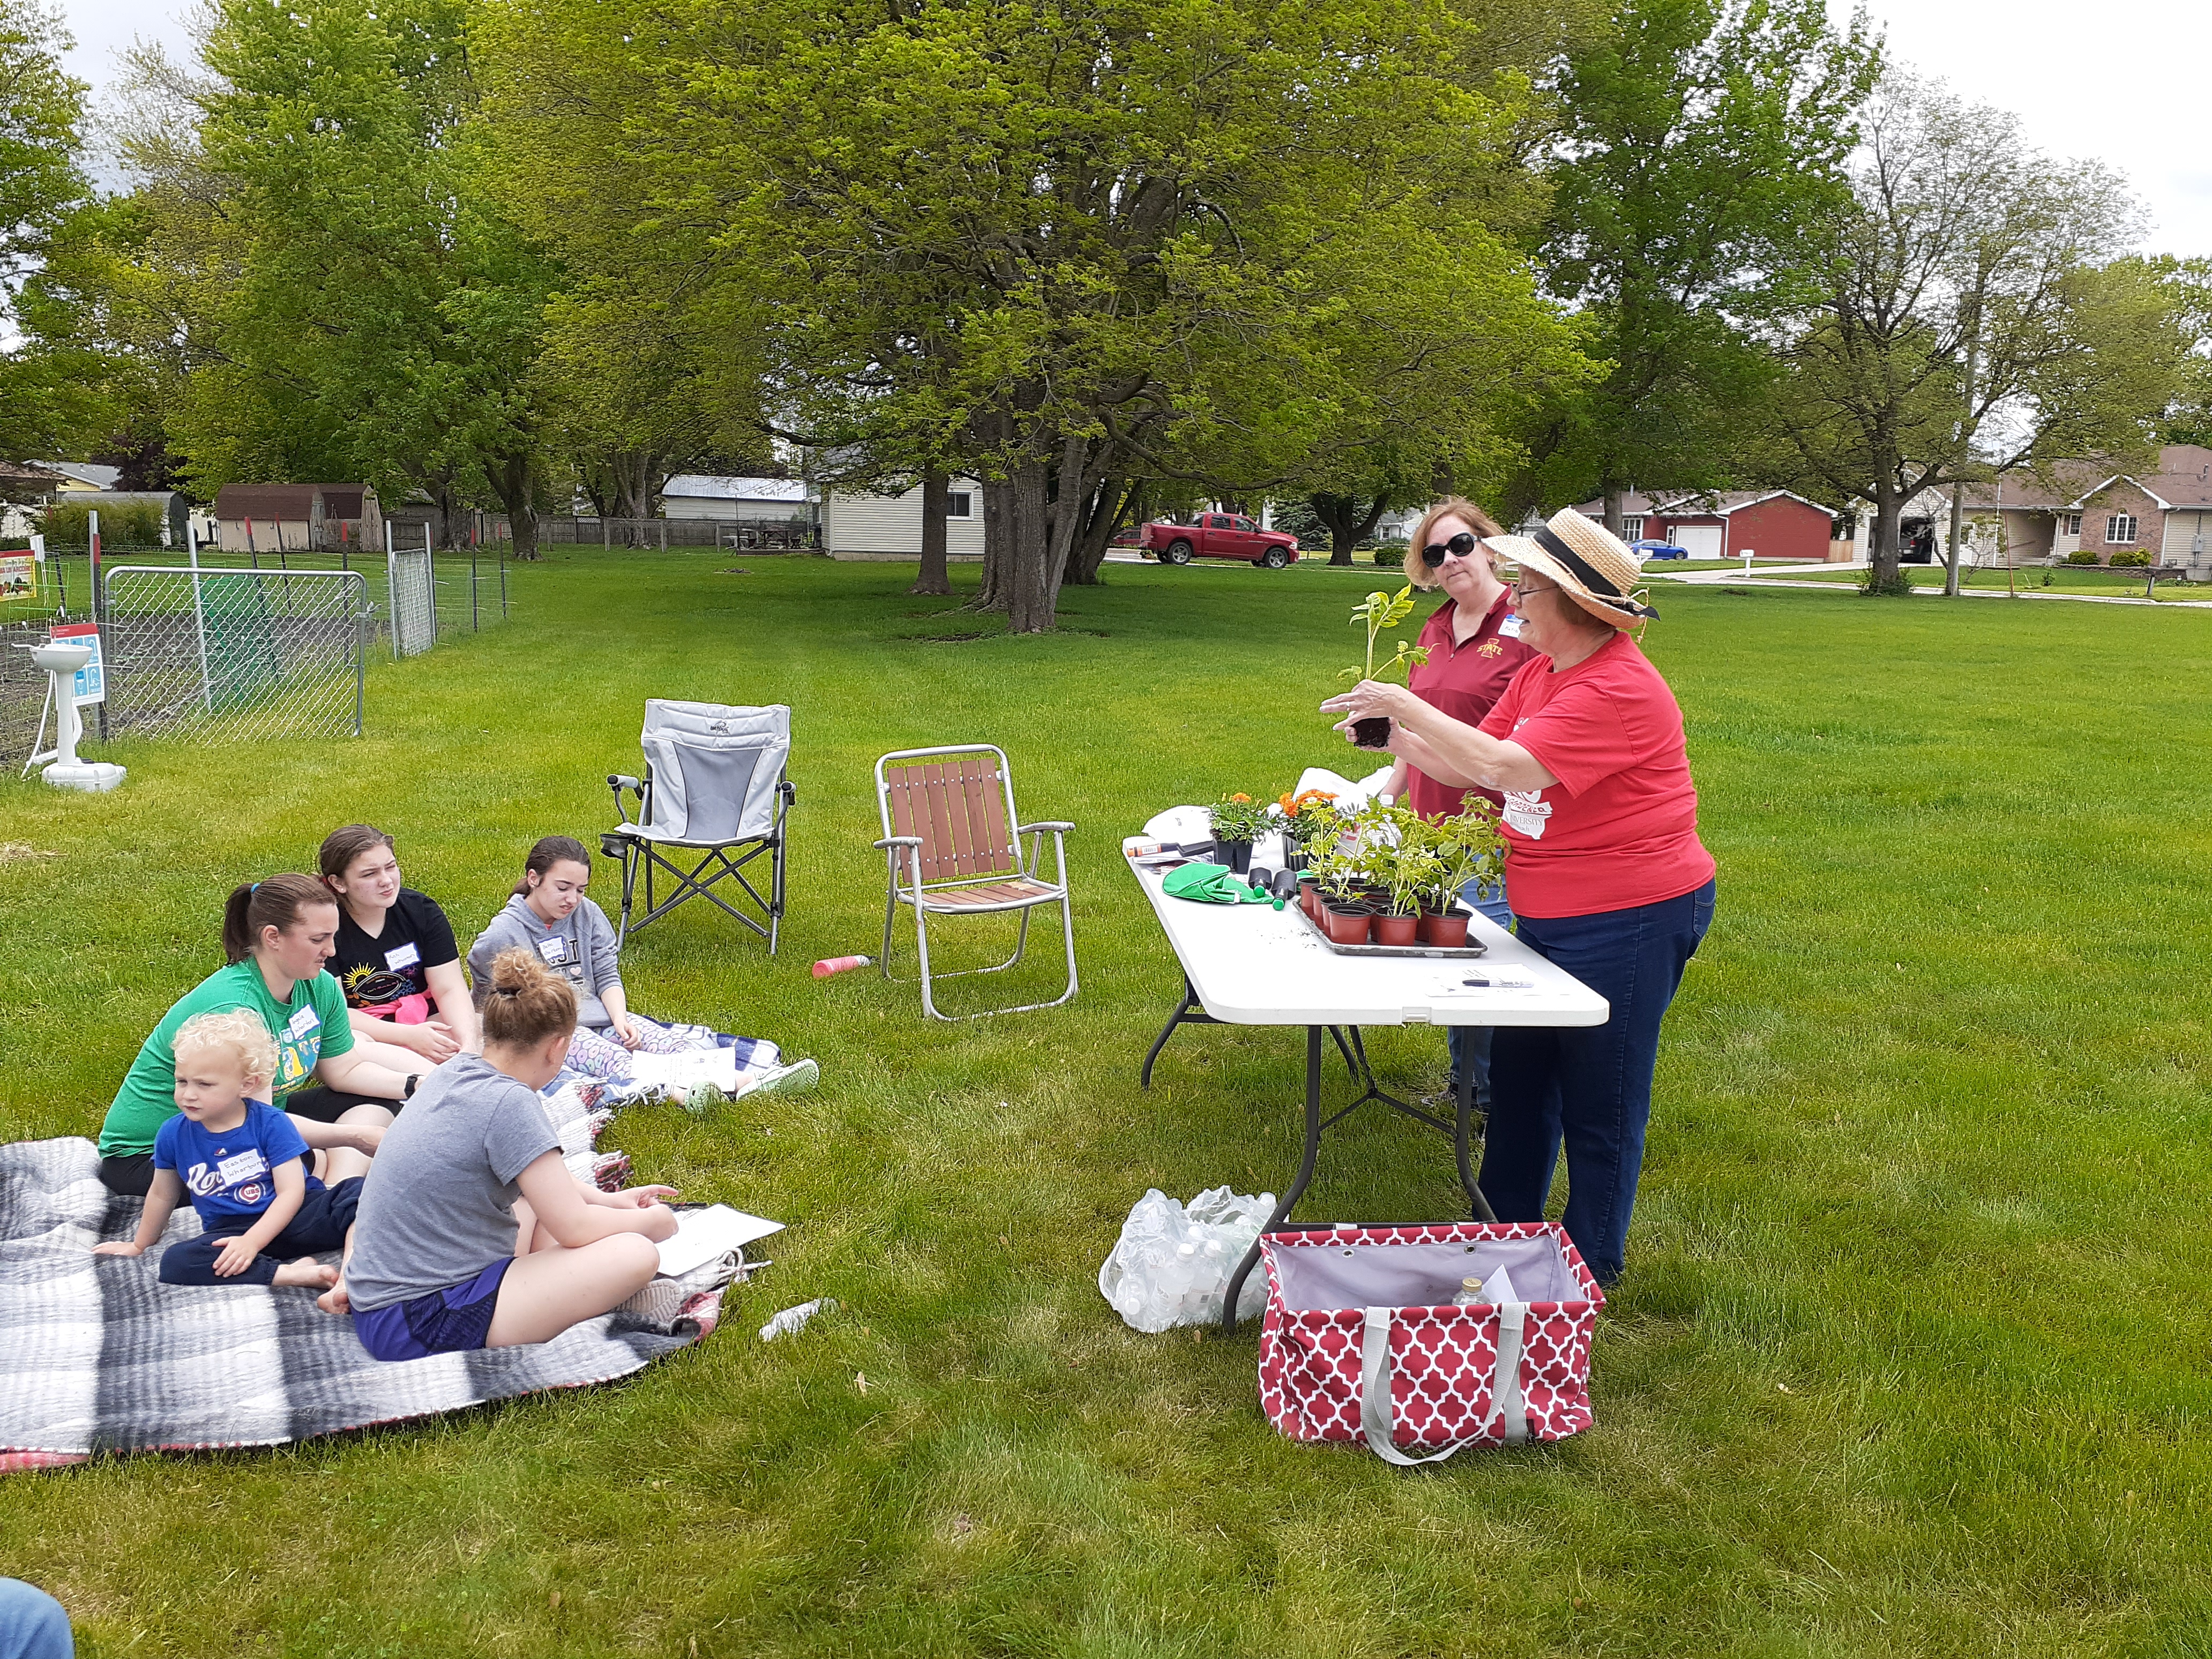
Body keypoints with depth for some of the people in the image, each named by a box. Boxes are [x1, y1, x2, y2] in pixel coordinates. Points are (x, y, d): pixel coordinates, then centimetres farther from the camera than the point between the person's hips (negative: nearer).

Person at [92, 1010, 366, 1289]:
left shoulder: (271, 1124, -8)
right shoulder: (174, 1135, 3)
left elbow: (291, 1192, -12)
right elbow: (163, 1195, 21)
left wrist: (252, 1242, -25)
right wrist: (139, 1246, 35)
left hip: (291, 1218, -3)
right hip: (230, 1231, 3)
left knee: (355, 1191, -30)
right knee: (175, 1262, -31)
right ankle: (290, 1273, -36)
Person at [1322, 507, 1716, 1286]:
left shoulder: (1619, 690, -24)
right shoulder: (1538, 673, 7)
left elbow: (1504, 766, -31)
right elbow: (1472, 764, 9)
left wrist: (1407, 706, -24)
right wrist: (1396, 738, -6)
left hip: (1629, 922, -9)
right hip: (1554, 919, 10)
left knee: (1598, 1105, 5)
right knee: (1518, 1076, 20)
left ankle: (1592, 1269, 24)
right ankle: (1504, 1231, 38)